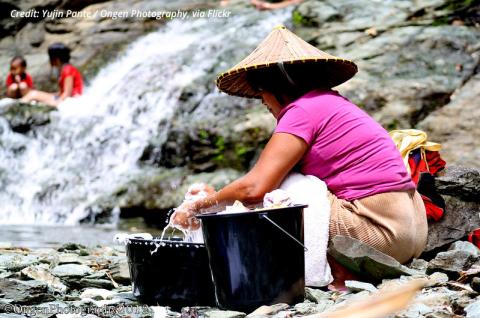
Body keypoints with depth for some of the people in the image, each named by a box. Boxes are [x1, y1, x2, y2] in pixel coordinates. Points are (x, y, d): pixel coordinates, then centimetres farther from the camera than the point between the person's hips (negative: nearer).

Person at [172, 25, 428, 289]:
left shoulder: (303, 110, -9)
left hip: (381, 228, -9)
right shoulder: (331, 102, 19)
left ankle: (343, 275, -5)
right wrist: (215, 198, 18)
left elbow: (254, 188, -16)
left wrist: (196, 208, -1)